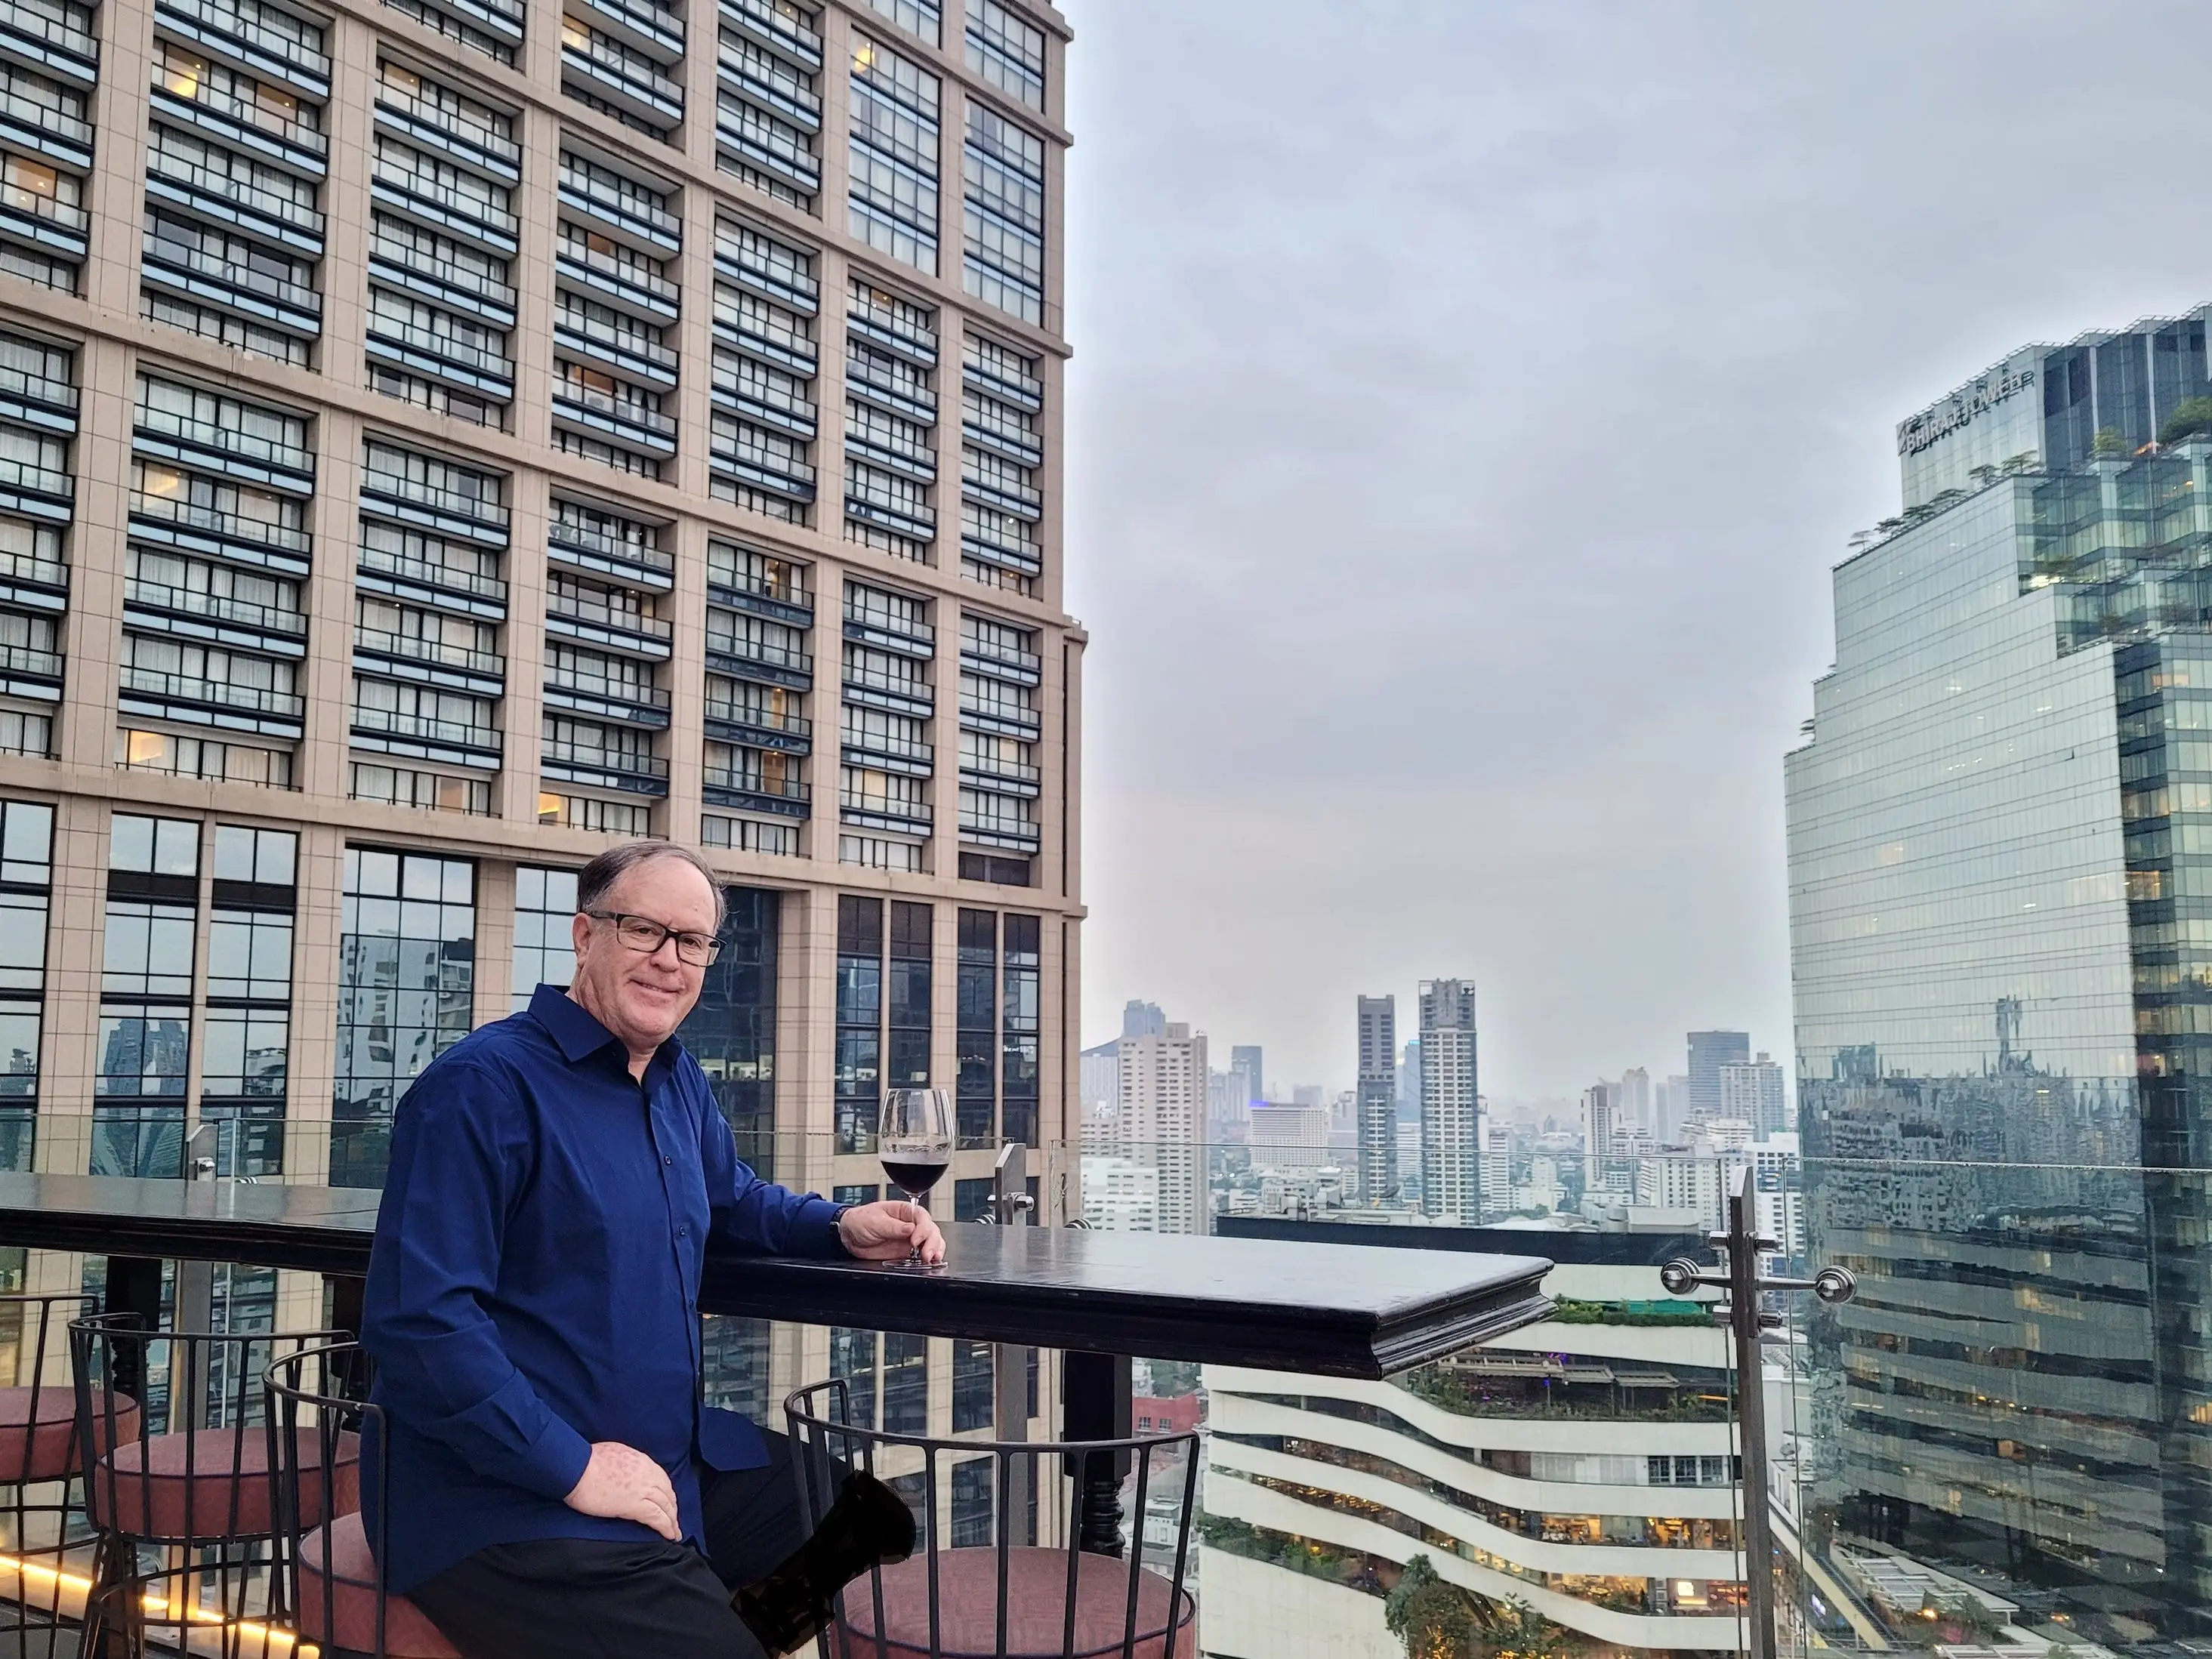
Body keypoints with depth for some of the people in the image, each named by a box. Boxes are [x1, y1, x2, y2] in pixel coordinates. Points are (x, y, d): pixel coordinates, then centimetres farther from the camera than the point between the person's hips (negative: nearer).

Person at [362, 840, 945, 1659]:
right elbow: (418, 1317, -25)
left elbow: (732, 1198, 26)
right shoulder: (483, 1085, -18)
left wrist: (843, 1226, 5)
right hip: (511, 1506, -9)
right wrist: (574, 1467, -23)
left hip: (670, 1462, 9)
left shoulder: (678, 1081, 9)